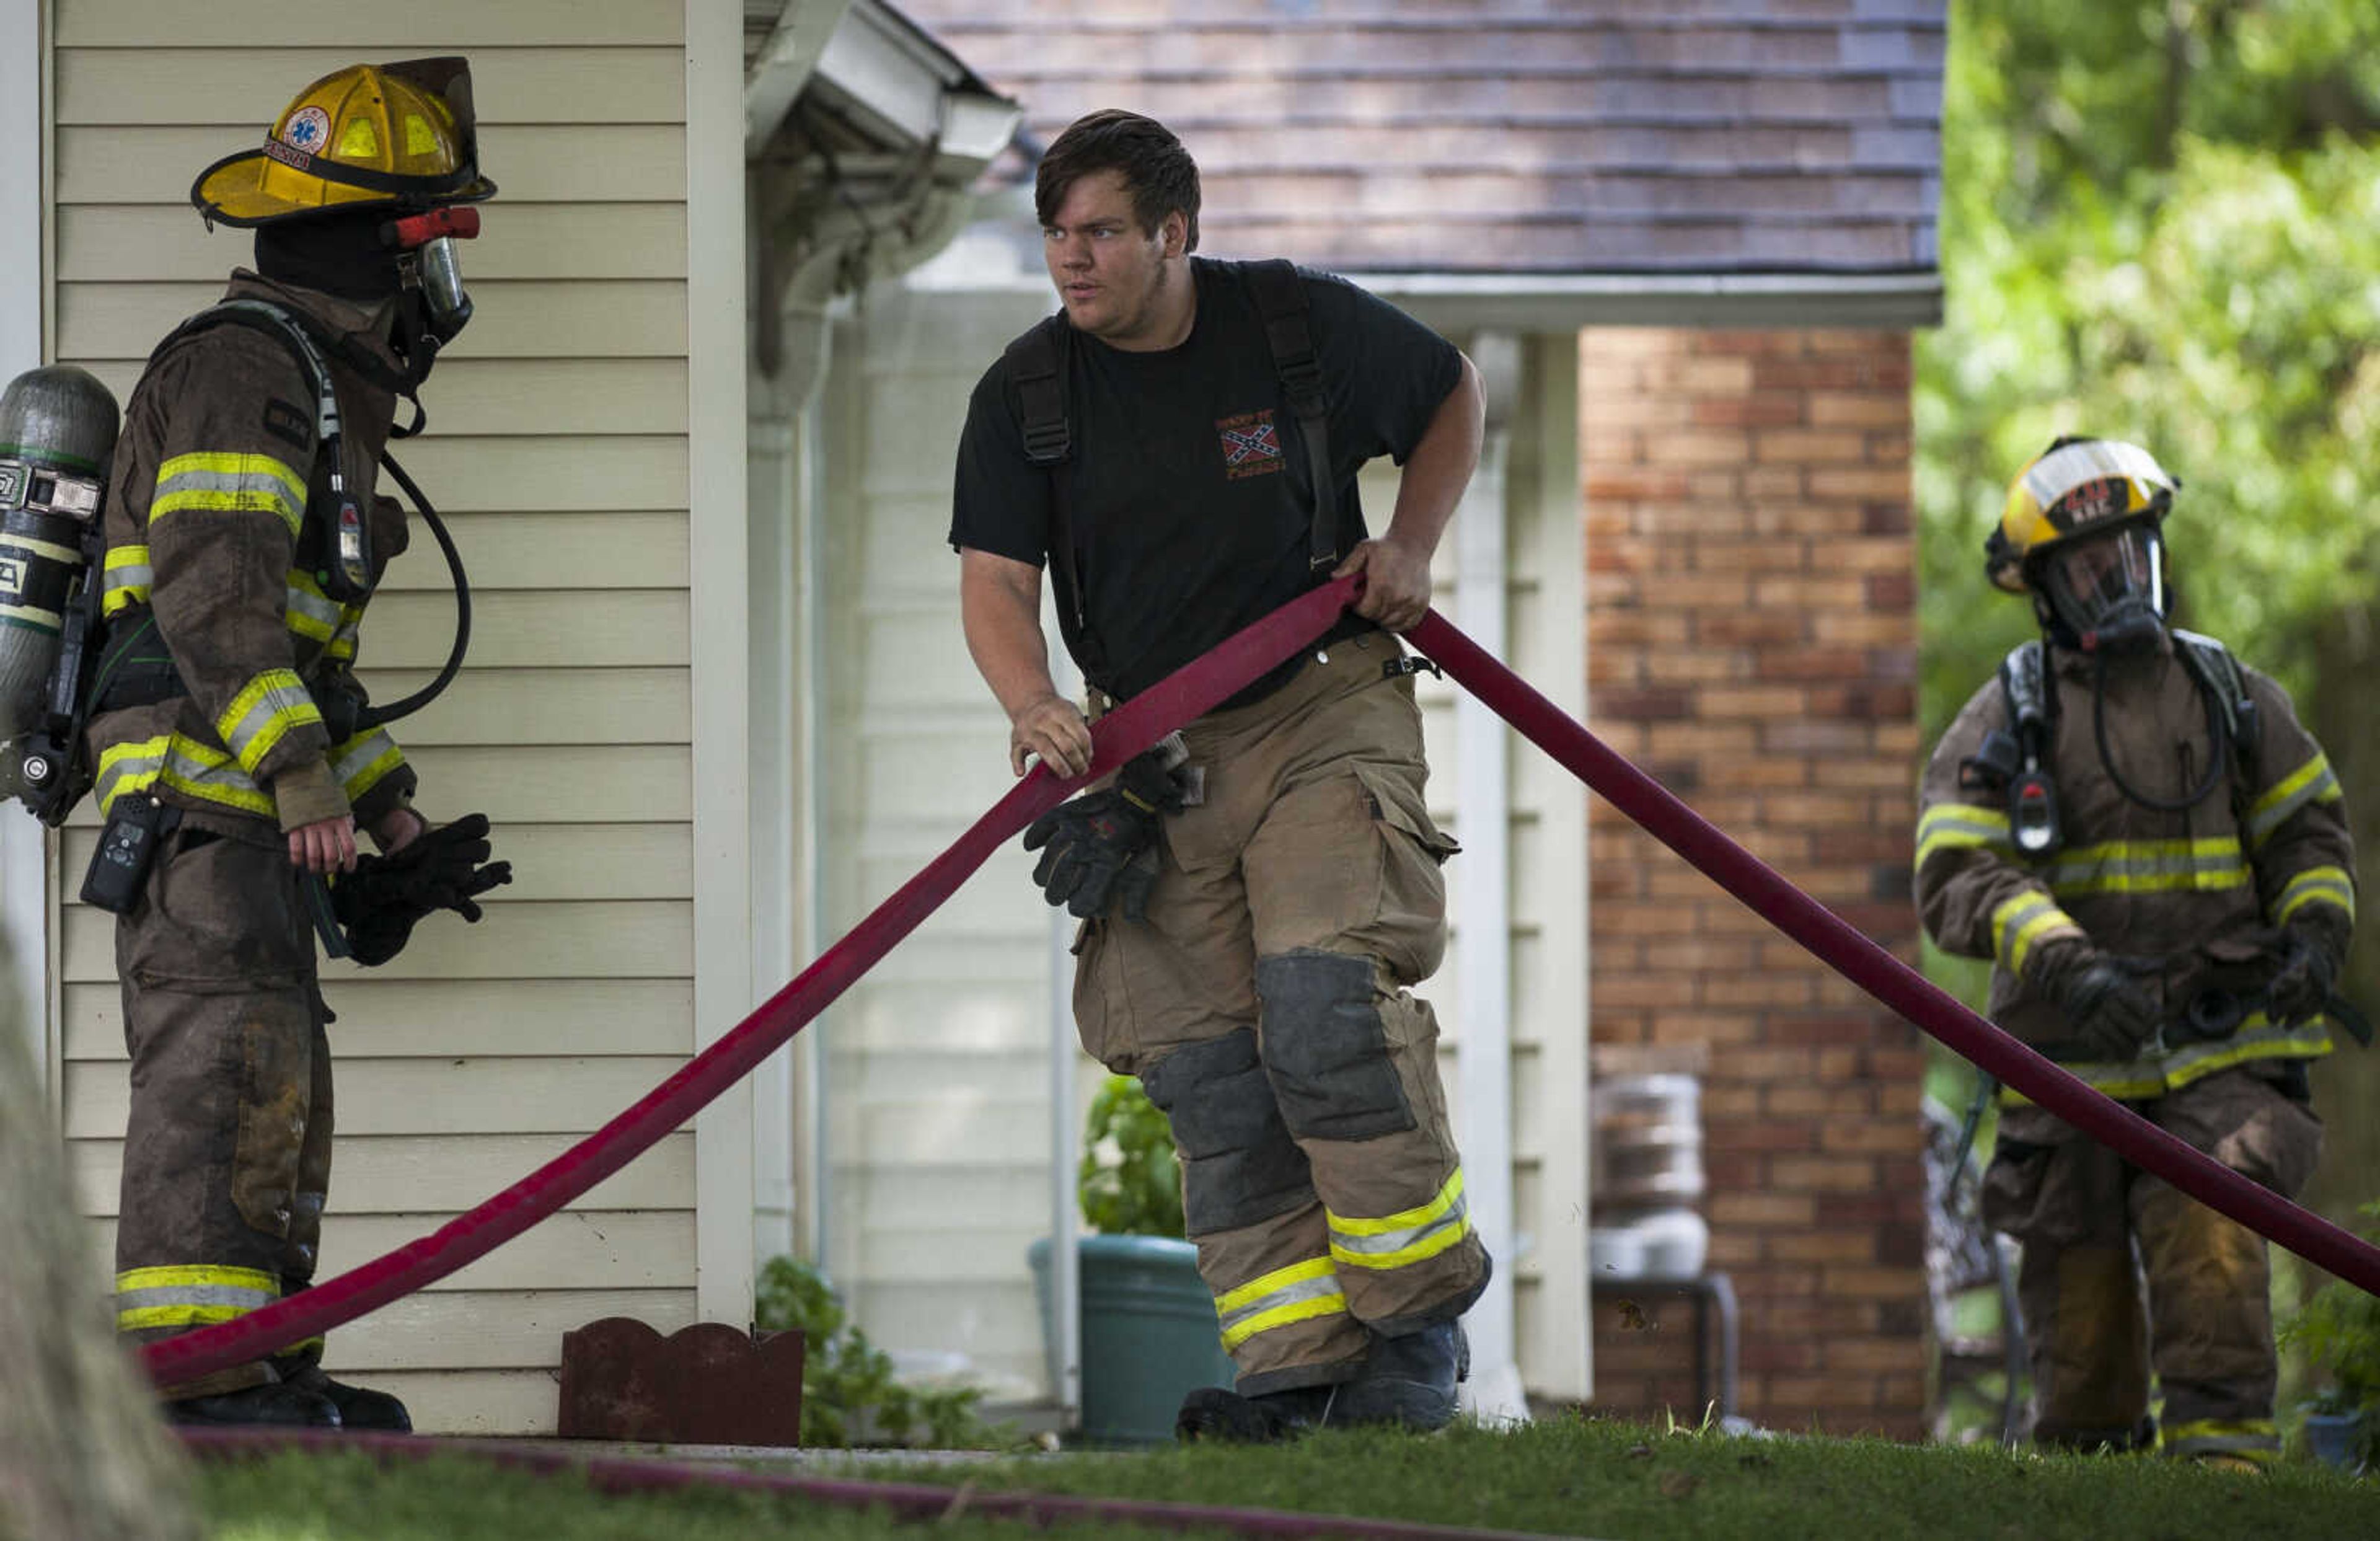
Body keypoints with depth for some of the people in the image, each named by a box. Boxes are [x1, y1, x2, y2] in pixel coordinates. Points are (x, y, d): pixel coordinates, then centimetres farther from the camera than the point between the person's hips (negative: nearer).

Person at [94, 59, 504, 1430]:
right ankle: (192, 1369, -26)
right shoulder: (247, 365, -10)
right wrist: (305, 778, -26)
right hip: (196, 780, -11)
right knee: (229, 1061, -18)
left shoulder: (327, 388, 24)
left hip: (249, 799, 11)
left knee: (281, 1085, 12)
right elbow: (212, 591, -21)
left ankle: (266, 1370, 17)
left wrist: (393, 812, 25)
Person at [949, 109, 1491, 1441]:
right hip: (1157, 757, 3)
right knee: (1208, 1074, -4)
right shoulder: (1026, 395, 0)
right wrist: (1034, 704, -28)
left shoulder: (1303, 325, -3)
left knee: (1324, 1004, -21)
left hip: (1324, 716, -3)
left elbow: (1455, 396, 15)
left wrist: (1411, 545, -1)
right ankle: (1299, 1373, -4)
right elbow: (995, 579, -8)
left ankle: (1421, 1326, -9)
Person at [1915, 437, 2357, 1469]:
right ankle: (2083, 1466, 22)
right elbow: (1955, 881, -12)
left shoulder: (2229, 695, 11)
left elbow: (2309, 830, 20)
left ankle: (2222, 1444, -26)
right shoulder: (2003, 725, 1)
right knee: (2077, 1293, 4)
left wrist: (2313, 934, -1)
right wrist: (2066, 963, -28)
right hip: (2071, 1057, 0)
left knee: (2206, 1230, -22)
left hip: (2220, 1045, 0)